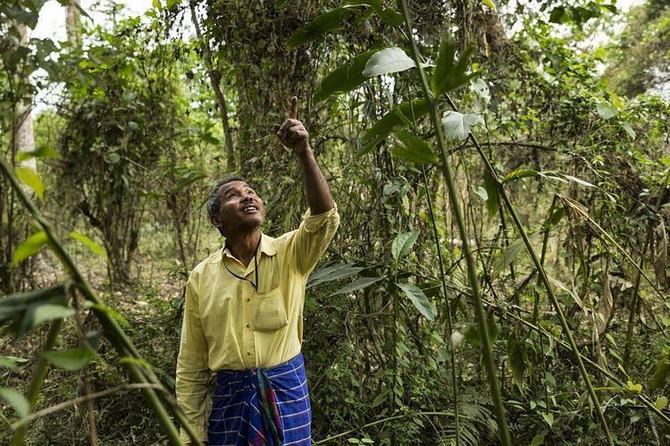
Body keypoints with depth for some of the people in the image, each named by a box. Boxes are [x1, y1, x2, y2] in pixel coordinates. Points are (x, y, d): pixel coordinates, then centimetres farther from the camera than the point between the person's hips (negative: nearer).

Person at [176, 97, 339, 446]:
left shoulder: (289, 254, -4)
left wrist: (303, 152, -35)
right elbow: (191, 365, 3)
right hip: (230, 396, 1)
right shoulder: (201, 278, -2)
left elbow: (324, 217, -25)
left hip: (286, 392, -1)